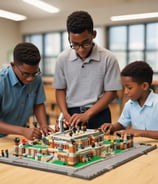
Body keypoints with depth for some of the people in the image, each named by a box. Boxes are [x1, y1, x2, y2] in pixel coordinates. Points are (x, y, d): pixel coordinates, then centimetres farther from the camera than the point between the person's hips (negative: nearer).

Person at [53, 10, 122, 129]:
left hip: (98, 115, -1)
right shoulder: (63, 58, 1)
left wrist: (87, 114, -12)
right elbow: (60, 89, 9)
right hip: (72, 115, 1)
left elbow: (111, 92, -4)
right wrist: (66, 115, -6)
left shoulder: (108, 58, -7)